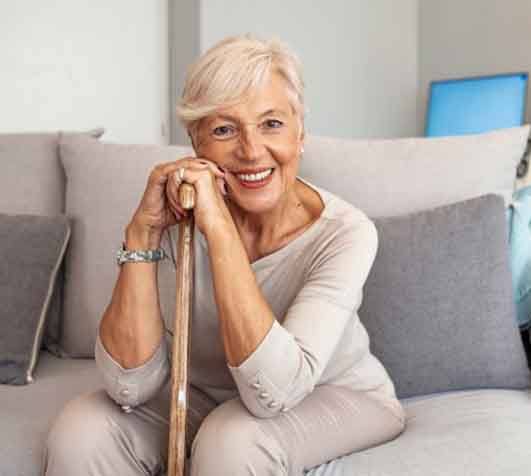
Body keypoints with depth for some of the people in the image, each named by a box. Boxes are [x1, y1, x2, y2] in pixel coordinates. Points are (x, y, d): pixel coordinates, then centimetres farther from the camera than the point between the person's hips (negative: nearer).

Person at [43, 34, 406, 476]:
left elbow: (274, 390, -36)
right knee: (82, 432, -20)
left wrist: (219, 226, -38)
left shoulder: (345, 232, -24)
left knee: (233, 440, -32)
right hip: (206, 397, 3)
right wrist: (142, 231, -30)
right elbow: (131, 387, -22)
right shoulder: (179, 218, -16)